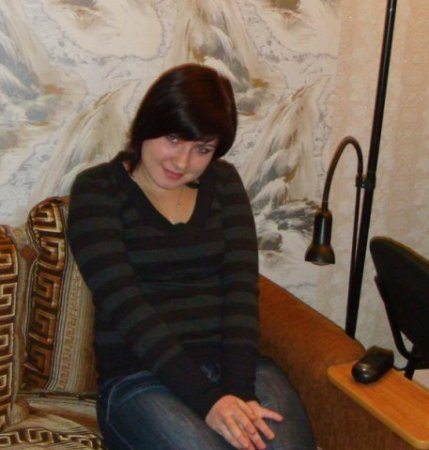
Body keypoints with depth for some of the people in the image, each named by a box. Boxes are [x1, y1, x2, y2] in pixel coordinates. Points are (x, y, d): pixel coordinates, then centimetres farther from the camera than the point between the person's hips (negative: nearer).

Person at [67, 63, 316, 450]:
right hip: (140, 376, -3)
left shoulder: (223, 182, 11)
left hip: (235, 363, 4)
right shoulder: (97, 191, -1)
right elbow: (125, 305, -12)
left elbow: (242, 286, 0)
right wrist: (207, 399, -21)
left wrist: (238, 389, -15)